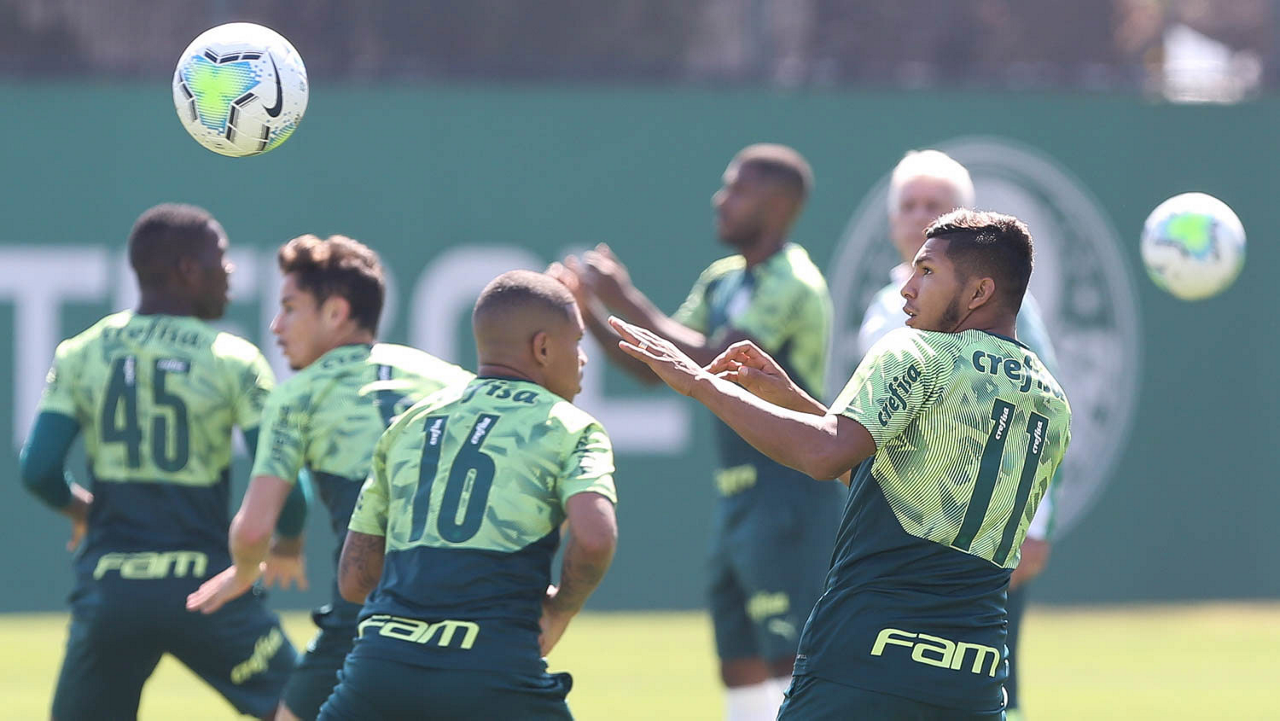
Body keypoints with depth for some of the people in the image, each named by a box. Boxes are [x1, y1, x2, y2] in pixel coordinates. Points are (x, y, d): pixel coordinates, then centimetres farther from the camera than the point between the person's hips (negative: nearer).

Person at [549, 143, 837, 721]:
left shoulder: (793, 284, -14)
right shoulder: (722, 282, 14)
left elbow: (715, 365, -22)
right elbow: (653, 368, 17)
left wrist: (627, 302, -16)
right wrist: (589, 311, 4)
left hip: (788, 496, -9)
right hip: (738, 497, 9)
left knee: (790, 666, -13)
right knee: (740, 672, 10)